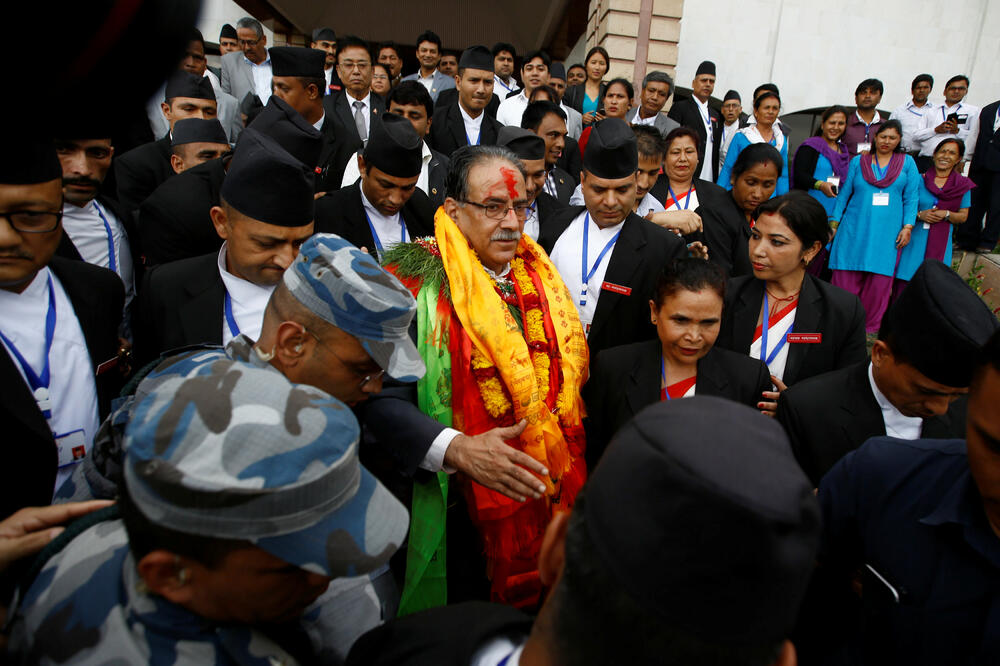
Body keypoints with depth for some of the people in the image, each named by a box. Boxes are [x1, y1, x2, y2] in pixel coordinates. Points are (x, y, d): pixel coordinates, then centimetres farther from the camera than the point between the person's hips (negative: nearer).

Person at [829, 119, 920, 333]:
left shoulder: (907, 163, 10)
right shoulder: (858, 161, 9)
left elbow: (911, 197, 7)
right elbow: (844, 193, 10)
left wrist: (907, 226, -2)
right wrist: (834, 221, 4)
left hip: (887, 233, 0)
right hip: (855, 229, 0)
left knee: (879, 280, 0)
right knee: (846, 277, -3)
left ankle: (869, 325, 12)